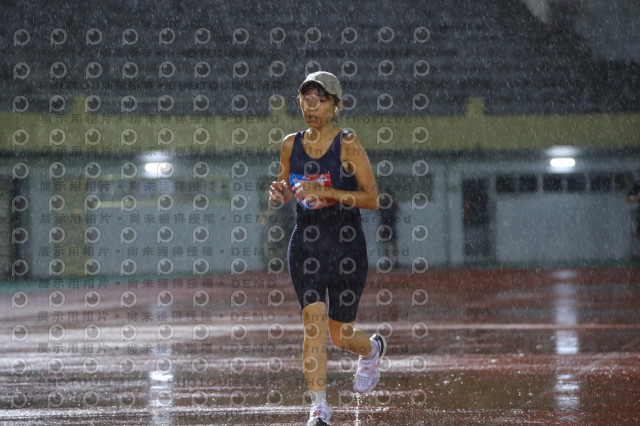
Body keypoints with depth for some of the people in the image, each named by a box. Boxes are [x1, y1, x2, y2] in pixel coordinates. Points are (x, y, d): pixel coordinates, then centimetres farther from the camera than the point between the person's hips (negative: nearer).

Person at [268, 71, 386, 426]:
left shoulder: (348, 144, -7)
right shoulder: (290, 145, 5)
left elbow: (372, 199, -10)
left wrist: (328, 193, -22)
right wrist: (279, 192, -4)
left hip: (346, 245, -2)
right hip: (305, 244, 2)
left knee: (341, 335, 5)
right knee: (314, 319, -17)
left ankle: (372, 350, 42)